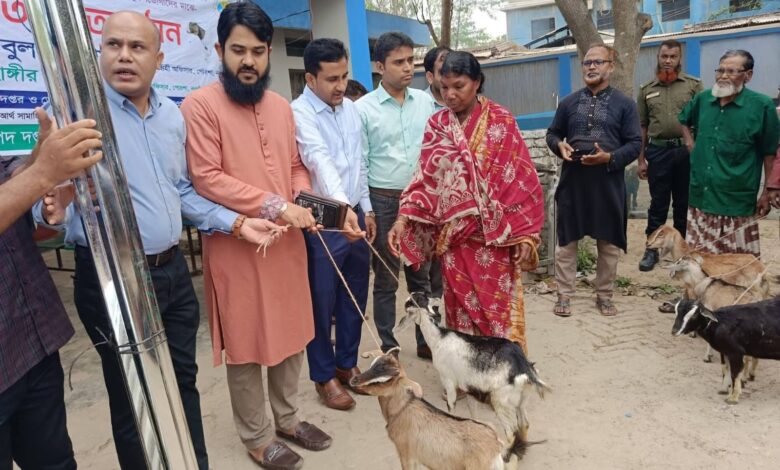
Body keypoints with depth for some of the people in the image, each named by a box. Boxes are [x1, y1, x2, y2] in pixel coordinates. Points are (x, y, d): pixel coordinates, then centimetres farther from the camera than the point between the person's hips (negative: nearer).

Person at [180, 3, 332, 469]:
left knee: (292, 333, 16)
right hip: (236, 246, -6)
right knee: (246, 344, 8)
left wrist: (304, 201, -5)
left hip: (288, 241, 6)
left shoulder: (281, 106, 11)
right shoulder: (200, 105, -10)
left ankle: (288, 418, 36)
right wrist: (274, 207, -19)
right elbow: (206, 178, -17)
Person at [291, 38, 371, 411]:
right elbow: (320, 160, -34)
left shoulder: (351, 109, 8)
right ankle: (324, 376, 26)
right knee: (322, 303, 7)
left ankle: (347, 364, 35)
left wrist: (365, 208, 15)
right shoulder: (299, 113, -16)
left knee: (354, 298, 16)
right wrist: (342, 208, -47)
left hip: (355, 215, 7)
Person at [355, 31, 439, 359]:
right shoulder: (363, 108, -6)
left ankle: (426, 340, 28)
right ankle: (388, 348, 22)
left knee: (422, 275, 13)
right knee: (386, 279, 8)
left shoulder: (425, 101, 5)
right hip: (383, 200, -3)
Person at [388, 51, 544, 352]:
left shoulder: (501, 120, -4)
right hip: (453, 235, 3)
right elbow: (425, 176, 2)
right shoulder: (437, 123, 5)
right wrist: (403, 218, -11)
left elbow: (520, 179, -5)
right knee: (461, 306, 11)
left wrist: (524, 236, -8)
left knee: (498, 307, 5)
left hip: (494, 234, -3)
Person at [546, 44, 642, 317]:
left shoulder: (624, 104, 2)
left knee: (609, 244, 8)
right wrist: (560, 146, -8)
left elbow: (635, 144, -1)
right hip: (572, 181, 1)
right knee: (566, 241, 4)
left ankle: (604, 296, 23)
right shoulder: (569, 102, 8)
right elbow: (552, 133, 15)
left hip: (608, 184, -1)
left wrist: (609, 158, -18)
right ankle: (564, 295, 16)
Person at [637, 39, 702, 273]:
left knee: (684, 203, 9)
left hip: (687, 151, 0)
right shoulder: (646, 89, 8)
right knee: (658, 203, 5)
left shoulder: (694, 85, 4)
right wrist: (641, 159, 6)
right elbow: (642, 127, 9)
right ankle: (652, 249, 13)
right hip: (658, 151, 0)